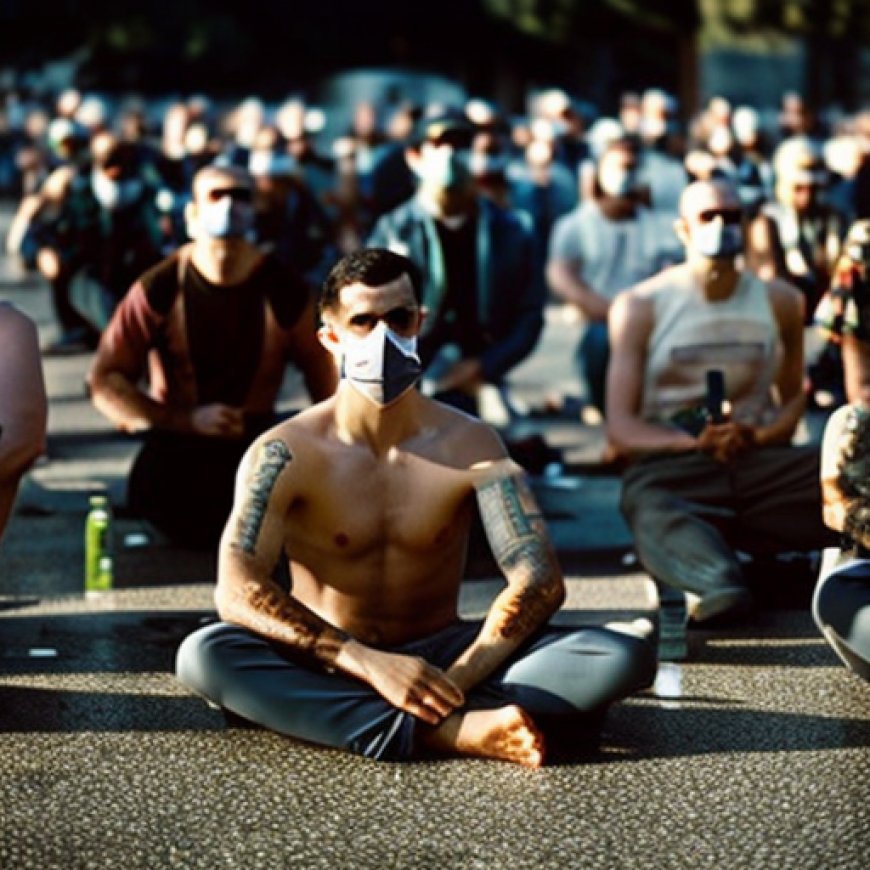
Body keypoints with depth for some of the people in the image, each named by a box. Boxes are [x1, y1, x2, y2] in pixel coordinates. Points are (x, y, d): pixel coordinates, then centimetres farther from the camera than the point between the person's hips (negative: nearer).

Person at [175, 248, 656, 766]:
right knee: (203, 655, -35)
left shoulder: (470, 446, -2)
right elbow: (237, 590, -21)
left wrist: (456, 678, -30)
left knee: (627, 656, -21)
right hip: (331, 672, -1)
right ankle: (454, 730, -40)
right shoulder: (286, 453, -7)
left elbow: (542, 580, -13)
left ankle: (416, 726, -36)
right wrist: (370, 664, -33)